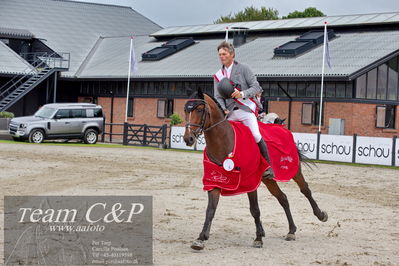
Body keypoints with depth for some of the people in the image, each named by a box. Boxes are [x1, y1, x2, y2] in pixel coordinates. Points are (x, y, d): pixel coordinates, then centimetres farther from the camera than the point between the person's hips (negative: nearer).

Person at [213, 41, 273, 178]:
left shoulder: (243, 69, 3)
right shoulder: (218, 76, 16)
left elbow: (257, 87, -2)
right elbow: (218, 97, 11)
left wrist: (242, 94, -19)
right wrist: (223, 109, -10)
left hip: (246, 108, -5)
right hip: (230, 112, 5)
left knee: (256, 135, -21)